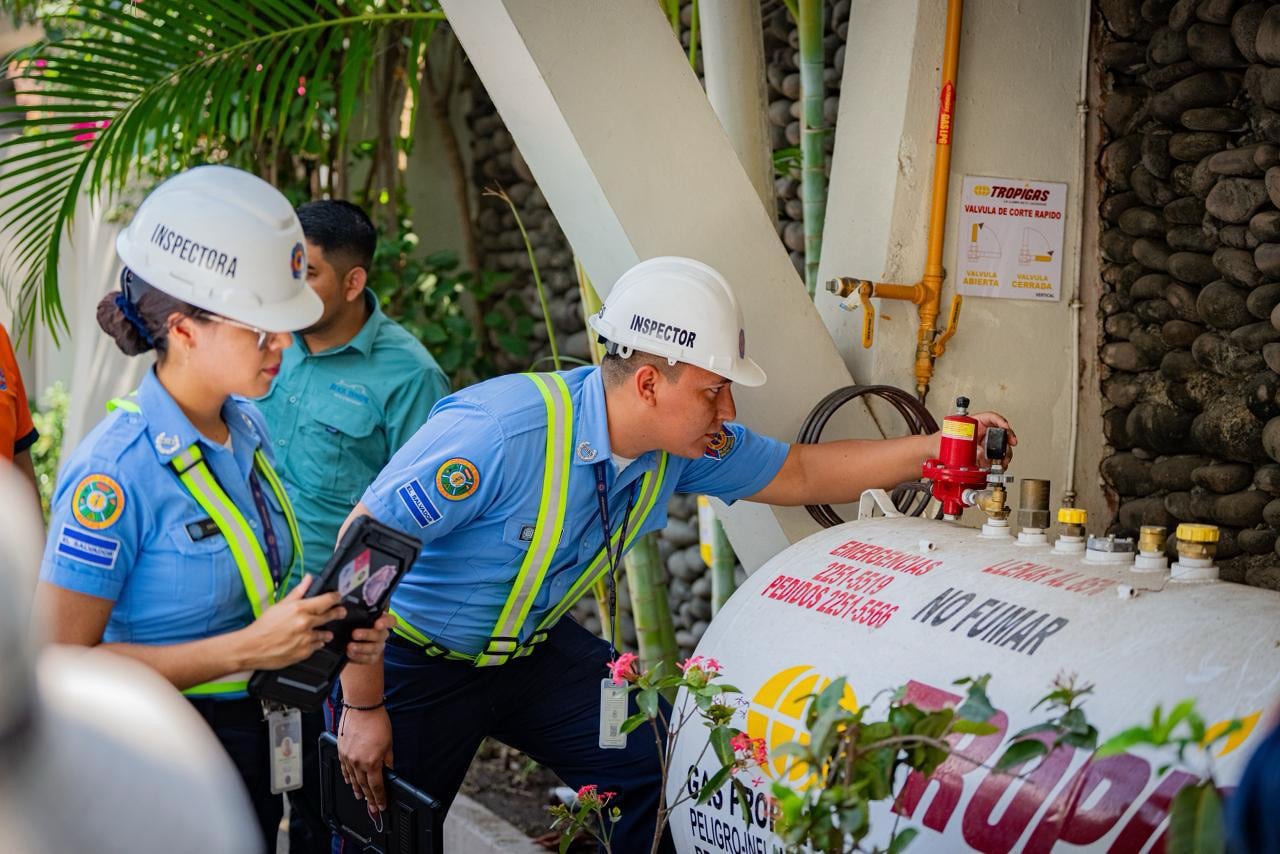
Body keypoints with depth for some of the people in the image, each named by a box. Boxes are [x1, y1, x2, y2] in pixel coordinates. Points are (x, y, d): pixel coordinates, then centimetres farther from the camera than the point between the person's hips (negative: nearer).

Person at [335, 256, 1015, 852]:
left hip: (531, 649, 7)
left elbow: (799, 475, 5)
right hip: (413, 661, -6)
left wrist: (935, 449, -4)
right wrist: (362, 710, -24)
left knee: (660, 769, 1)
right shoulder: (501, 431, -35)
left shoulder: (686, 447, -11)